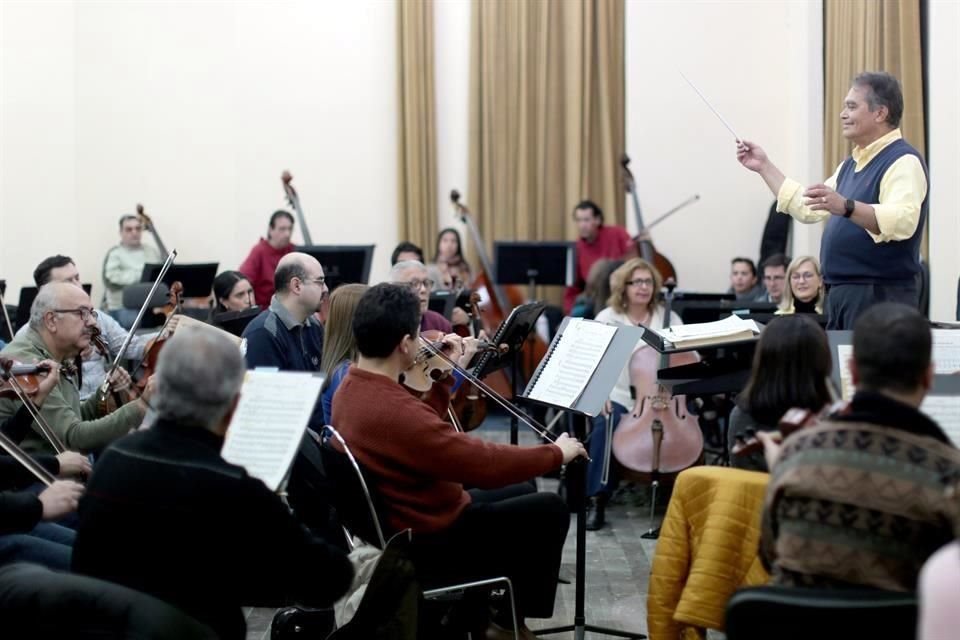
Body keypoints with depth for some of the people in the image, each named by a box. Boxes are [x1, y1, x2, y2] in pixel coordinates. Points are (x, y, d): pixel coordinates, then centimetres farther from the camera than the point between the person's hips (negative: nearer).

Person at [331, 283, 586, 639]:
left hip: (398, 524, 10)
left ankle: (491, 608, 27)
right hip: (426, 543, -10)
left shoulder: (353, 388, -1)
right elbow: (486, 464, -29)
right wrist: (556, 453, -15)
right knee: (549, 510, -1)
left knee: (520, 494, 23)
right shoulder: (392, 411, -33)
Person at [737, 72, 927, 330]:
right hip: (841, 293, 9)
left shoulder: (903, 161, -12)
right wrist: (765, 167, 23)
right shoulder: (851, 165, 19)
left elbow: (902, 222, -29)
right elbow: (808, 209, 25)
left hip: (880, 296, -9)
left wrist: (846, 207, -42)